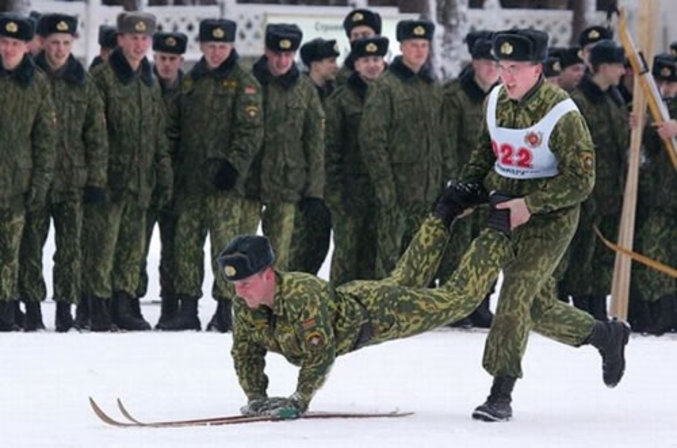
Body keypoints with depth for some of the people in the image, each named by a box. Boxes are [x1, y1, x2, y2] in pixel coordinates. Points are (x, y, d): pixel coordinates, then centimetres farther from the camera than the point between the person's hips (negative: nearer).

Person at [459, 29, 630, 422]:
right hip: (506, 209, 7)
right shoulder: (495, 101, 0)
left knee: (515, 296, -18)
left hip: (550, 216, -7)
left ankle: (501, 395, -14)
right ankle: (608, 335, 34)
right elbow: (486, 150, 18)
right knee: (537, 308, 10)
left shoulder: (562, 114, -21)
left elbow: (581, 181, -20)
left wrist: (530, 204, -26)